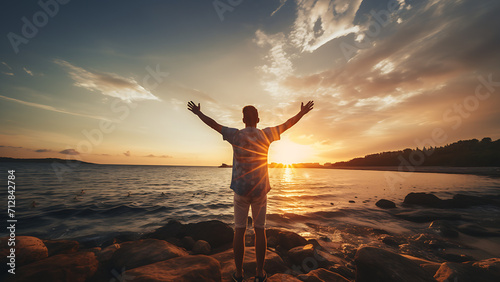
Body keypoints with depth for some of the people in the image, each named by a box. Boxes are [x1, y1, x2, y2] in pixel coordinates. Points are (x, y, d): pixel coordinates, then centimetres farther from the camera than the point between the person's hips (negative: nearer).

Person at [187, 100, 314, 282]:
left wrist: (198, 113, 24)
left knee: (239, 230, 10)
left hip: (240, 190, 0)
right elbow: (287, 124, 8)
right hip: (260, 190, 1)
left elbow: (214, 124, 8)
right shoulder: (265, 135, -4)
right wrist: (302, 112, 24)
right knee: (260, 230, 12)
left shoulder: (236, 135, -4)